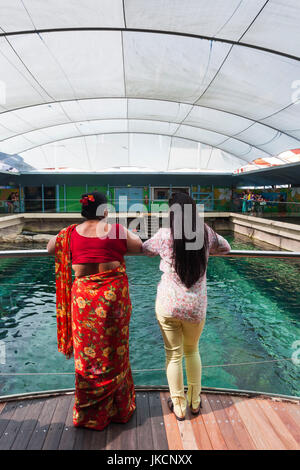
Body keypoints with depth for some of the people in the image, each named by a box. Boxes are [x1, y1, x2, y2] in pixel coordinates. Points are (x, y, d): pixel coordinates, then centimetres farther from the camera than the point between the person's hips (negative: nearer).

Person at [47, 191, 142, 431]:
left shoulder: (70, 233, -2)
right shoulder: (117, 231, -10)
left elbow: (51, 248, 15)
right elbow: (140, 247, 1)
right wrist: (130, 234, 19)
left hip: (83, 297, 2)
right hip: (114, 294, -1)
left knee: (87, 351, 15)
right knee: (114, 350, 14)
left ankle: (89, 412, 33)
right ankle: (119, 408, 33)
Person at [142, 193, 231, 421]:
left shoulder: (164, 235, -13)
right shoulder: (206, 233, -6)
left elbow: (144, 249, 6)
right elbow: (225, 248, 13)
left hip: (168, 305, -2)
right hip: (196, 307, 2)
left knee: (174, 356, 15)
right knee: (192, 352, 25)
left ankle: (179, 406, 32)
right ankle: (195, 402, 40)